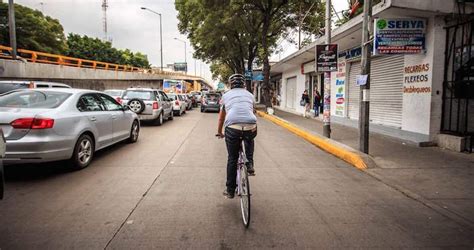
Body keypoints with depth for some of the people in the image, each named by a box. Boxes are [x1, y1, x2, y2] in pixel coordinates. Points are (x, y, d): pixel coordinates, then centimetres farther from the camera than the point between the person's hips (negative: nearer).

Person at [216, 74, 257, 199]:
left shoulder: (226, 95, 24)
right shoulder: (250, 95, 25)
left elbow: (221, 117, 32)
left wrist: (219, 132, 47)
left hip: (232, 128, -1)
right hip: (251, 128, 1)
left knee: (232, 159, 17)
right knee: (249, 140, 38)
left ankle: (230, 190, 24)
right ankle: (249, 164, 21)